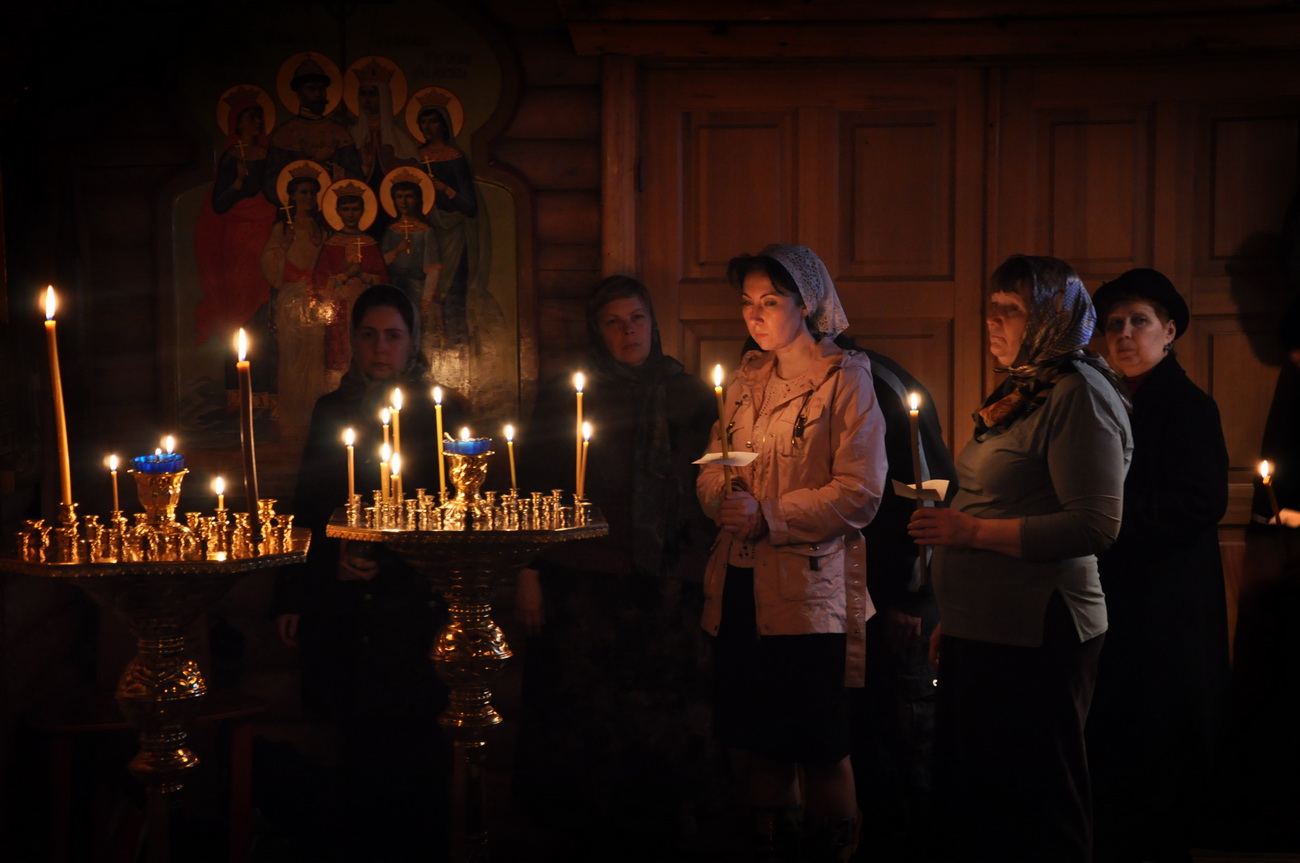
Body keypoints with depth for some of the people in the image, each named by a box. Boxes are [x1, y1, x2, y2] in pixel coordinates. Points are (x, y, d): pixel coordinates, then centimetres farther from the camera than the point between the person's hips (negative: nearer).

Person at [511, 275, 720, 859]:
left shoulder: (691, 399, 10)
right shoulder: (565, 400, 6)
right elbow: (535, 492, 4)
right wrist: (528, 576, -2)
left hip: (668, 589, 1)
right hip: (582, 586, -1)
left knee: (666, 719, -1)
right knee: (583, 721, -2)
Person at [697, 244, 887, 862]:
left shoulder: (845, 379, -4)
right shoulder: (747, 380, 17)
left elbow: (859, 493, -12)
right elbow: (714, 469, 18)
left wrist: (770, 515, -19)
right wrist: (723, 496, -6)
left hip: (808, 588, -6)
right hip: (741, 585, 6)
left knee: (821, 749, -1)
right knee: (762, 742, 10)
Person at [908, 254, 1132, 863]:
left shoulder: (1078, 395, -13)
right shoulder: (1019, 391, 16)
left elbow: (1096, 526, -22)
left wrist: (972, 530, -19)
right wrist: (952, 622, 24)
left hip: (1034, 641, -10)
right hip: (979, 632, 10)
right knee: (965, 810, 15)